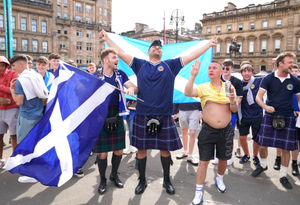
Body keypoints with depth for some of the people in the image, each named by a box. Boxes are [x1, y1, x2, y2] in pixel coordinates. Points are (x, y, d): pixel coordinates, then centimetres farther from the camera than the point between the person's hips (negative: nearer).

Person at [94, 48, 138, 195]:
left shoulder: (120, 74, 6)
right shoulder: (96, 76, -2)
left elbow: (135, 88, 4)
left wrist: (132, 89, -19)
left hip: (117, 117, 3)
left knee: (118, 150, 10)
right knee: (102, 152, 3)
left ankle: (114, 175, 36)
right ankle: (102, 180, 26)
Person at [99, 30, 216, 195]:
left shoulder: (170, 65, 9)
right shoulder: (140, 64, 9)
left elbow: (191, 56, 9)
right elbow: (121, 53, 9)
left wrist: (209, 44, 9)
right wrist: (107, 39, 9)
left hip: (164, 116, 0)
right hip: (142, 115, 0)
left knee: (165, 149, 10)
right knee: (141, 149, 10)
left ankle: (167, 180, 32)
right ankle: (142, 181, 31)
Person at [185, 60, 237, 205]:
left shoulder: (229, 88, 3)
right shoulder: (203, 87, -3)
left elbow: (234, 110, 3)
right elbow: (187, 93, -21)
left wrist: (233, 100, -18)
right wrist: (193, 75, -26)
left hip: (226, 130, 3)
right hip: (208, 130, -2)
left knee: (223, 159, 18)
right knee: (204, 161, 0)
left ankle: (219, 179, 48)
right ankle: (199, 191, 16)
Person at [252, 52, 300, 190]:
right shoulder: (268, 79, -3)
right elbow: (258, 97, -9)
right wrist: (266, 107, -27)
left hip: (287, 118, 1)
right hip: (270, 117, -1)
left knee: (286, 148, 4)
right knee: (262, 145, 3)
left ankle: (283, 175, 23)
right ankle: (263, 165, 32)